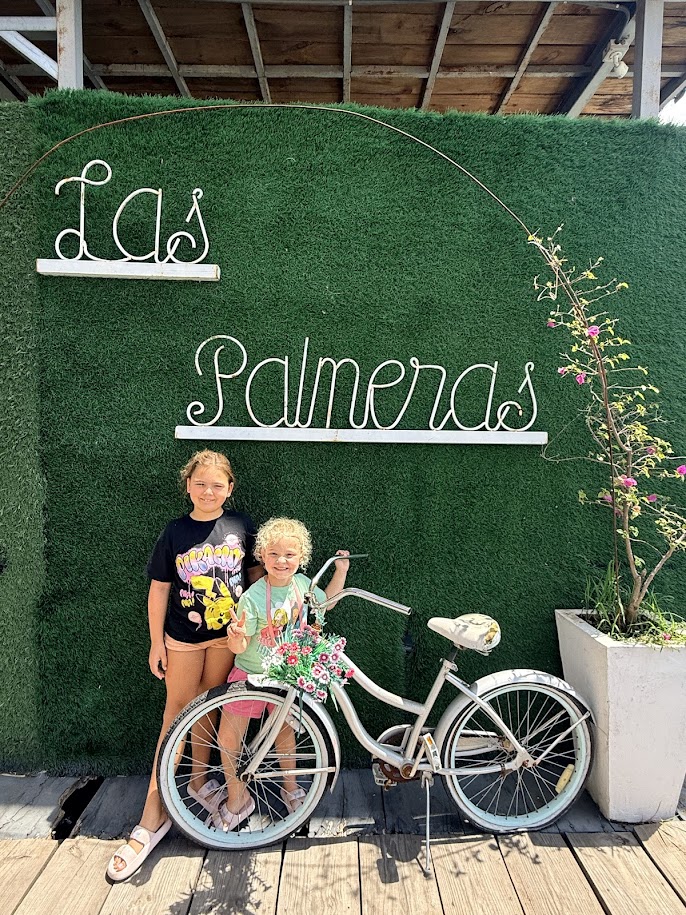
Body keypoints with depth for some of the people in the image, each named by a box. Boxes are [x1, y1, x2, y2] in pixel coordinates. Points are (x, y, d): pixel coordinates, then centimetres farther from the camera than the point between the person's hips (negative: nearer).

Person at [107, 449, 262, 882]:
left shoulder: (241, 525, -6)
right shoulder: (175, 532, -7)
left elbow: (257, 572, 3)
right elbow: (159, 588, -2)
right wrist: (156, 643, -1)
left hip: (227, 635, 1)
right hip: (183, 638, 0)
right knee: (177, 713, 7)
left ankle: (199, 780, 39)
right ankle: (153, 817, 16)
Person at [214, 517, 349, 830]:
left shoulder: (302, 584, -12)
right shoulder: (253, 597, -27)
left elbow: (326, 602, 10)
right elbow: (238, 647, -22)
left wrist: (341, 571, -1)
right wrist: (237, 635, -45)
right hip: (250, 674, -3)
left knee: (284, 728, 20)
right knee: (228, 736, 3)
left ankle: (289, 785, 44)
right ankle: (237, 795, 29)